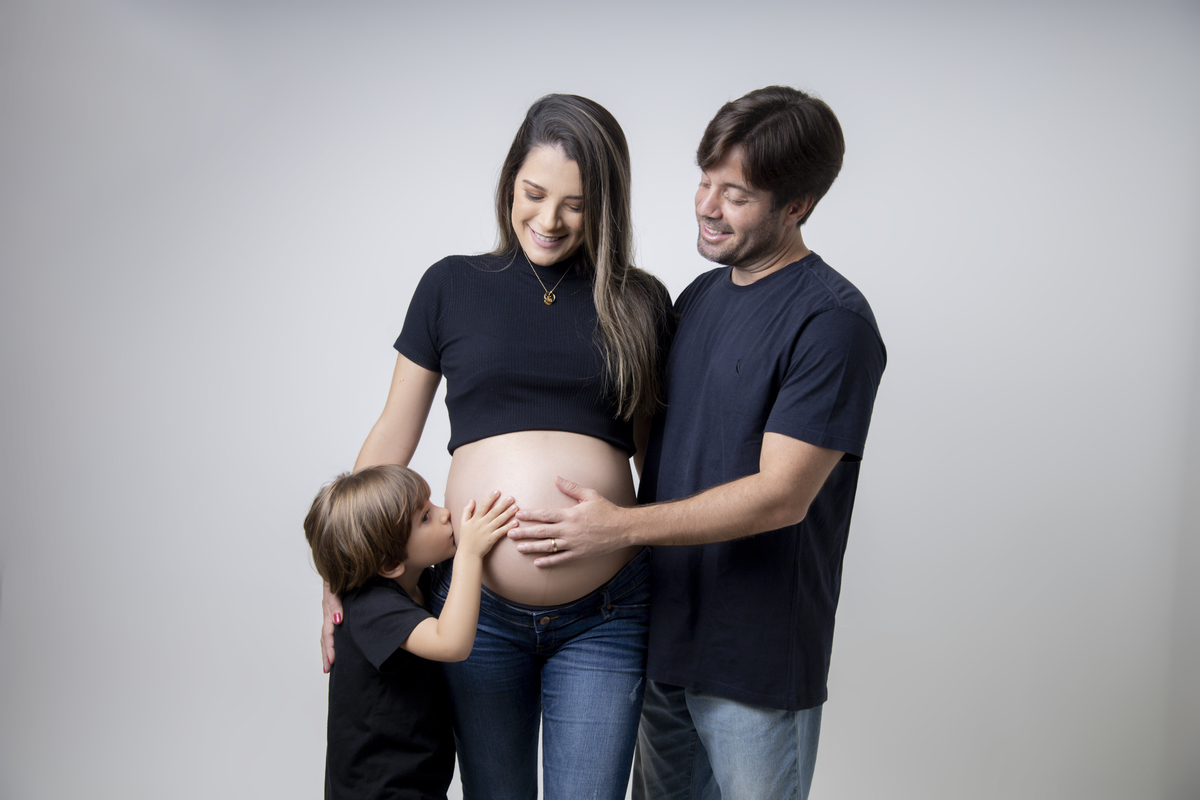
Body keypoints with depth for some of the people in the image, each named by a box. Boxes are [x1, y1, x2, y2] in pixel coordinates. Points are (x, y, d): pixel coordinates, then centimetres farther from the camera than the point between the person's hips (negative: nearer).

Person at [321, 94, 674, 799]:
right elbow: (391, 440, 10)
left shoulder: (639, 303, 6)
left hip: (606, 618, 0)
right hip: (478, 605, 1)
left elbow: (657, 454, 12)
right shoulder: (452, 286, 5)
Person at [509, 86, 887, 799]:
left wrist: (620, 527, -22)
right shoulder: (701, 295, 9)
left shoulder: (832, 320, -17)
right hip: (665, 633, 7)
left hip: (757, 659, -7)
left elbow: (780, 495, -21)